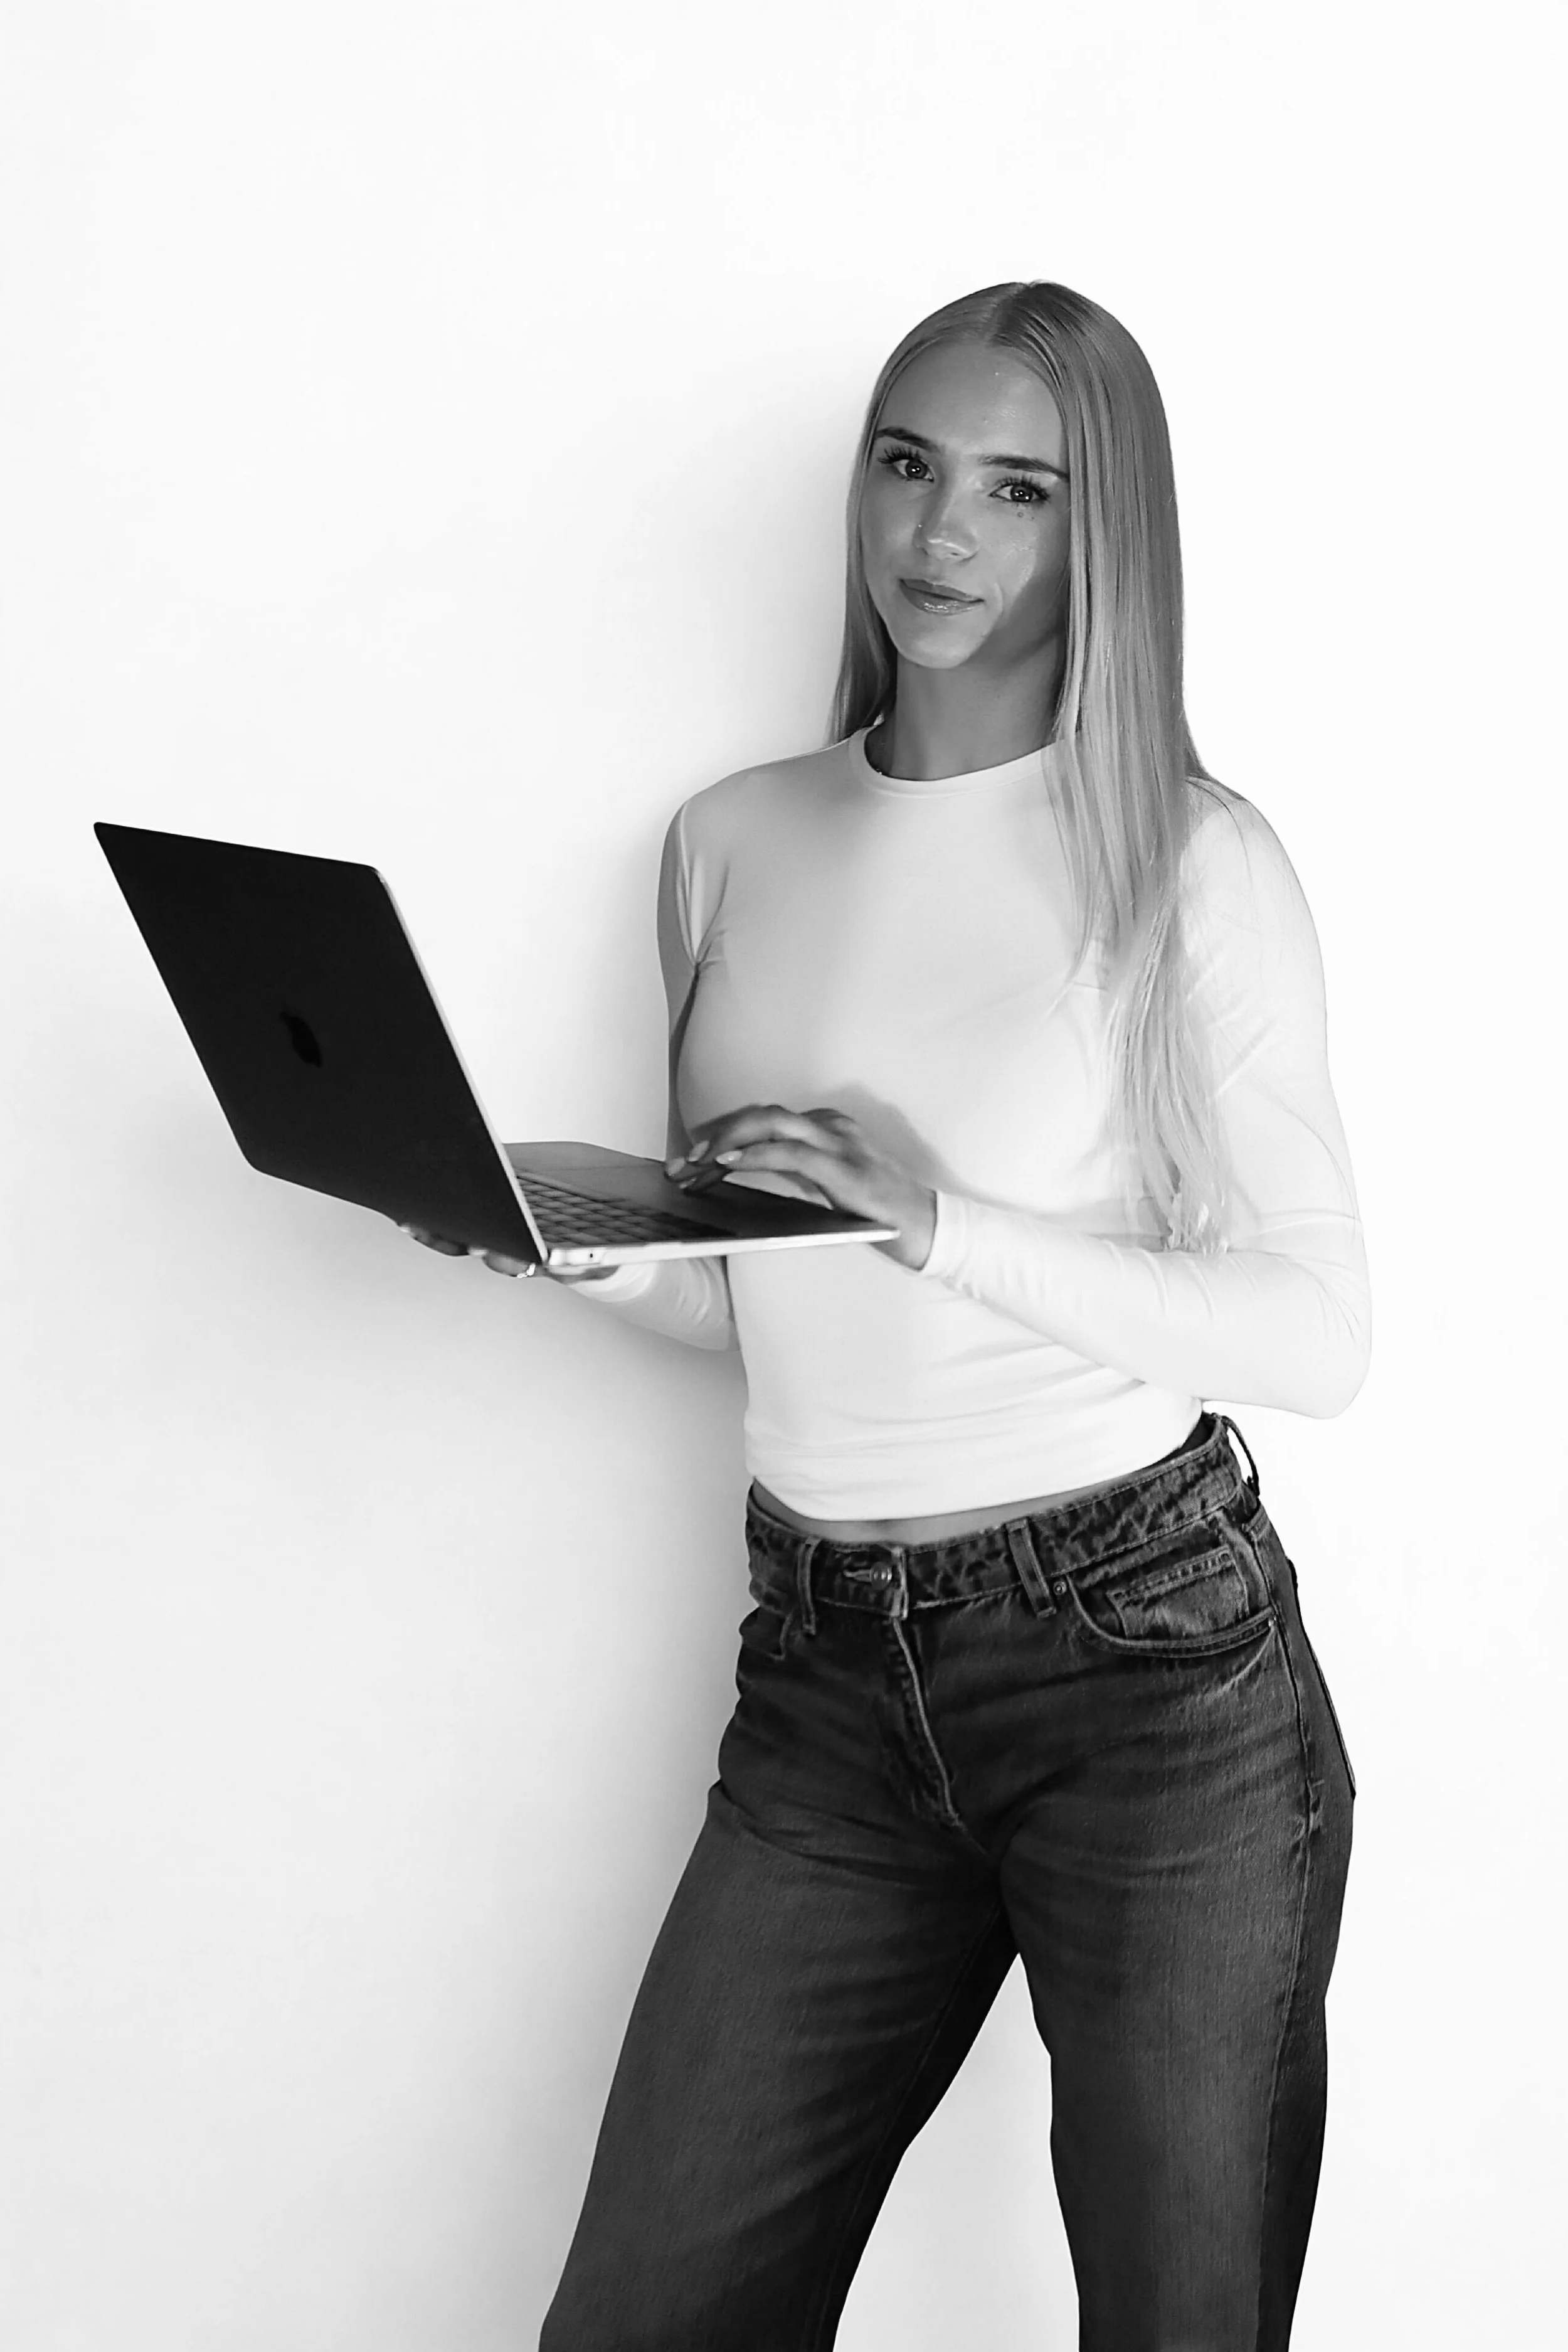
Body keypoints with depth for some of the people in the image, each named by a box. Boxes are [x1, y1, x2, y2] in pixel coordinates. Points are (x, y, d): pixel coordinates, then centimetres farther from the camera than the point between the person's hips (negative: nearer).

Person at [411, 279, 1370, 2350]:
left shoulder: (1194, 860, -5)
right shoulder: (728, 847, 9)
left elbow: (1319, 1338, -9)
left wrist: (947, 1225, -19)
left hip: (1151, 1659, -4)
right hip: (827, 1687, 4)